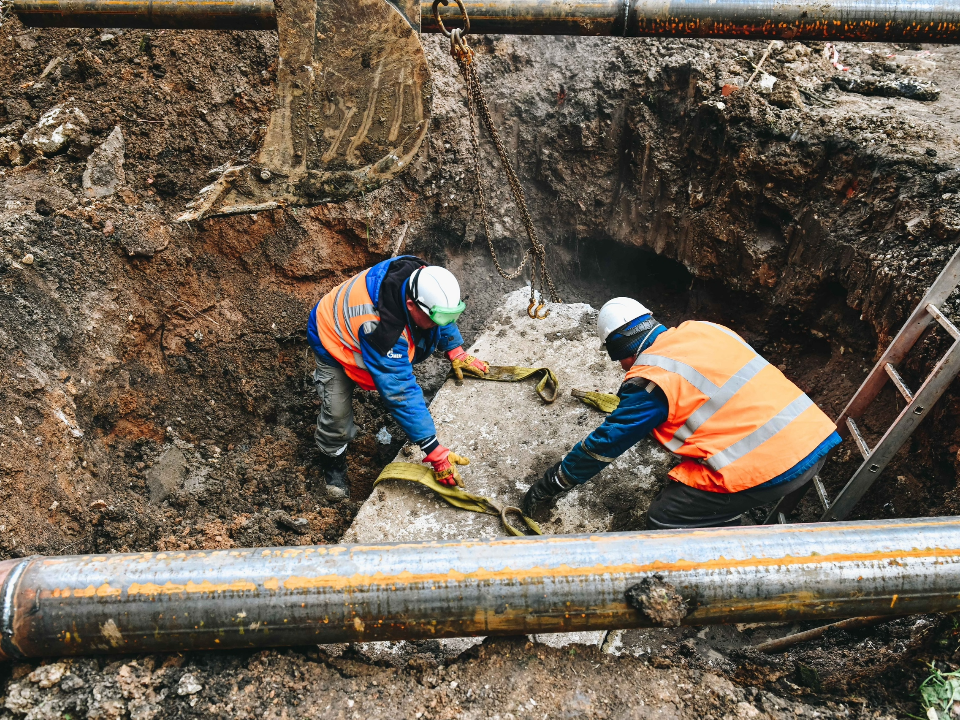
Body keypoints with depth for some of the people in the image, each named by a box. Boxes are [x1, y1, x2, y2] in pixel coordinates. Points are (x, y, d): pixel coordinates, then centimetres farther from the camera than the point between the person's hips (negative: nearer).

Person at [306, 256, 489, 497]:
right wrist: (434, 451, -41)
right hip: (334, 341, -6)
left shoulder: (419, 277, -29)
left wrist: (455, 352, -3)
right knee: (338, 414, -8)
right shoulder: (381, 330, -47)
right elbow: (401, 393, -43)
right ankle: (333, 458, 21)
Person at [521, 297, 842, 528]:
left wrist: (549, 485, 12)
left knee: (663, 521, 0)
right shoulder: (704, 328, 12)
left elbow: (603, 445, -1)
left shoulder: (650, 380, -9)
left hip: (768, 466, -9)